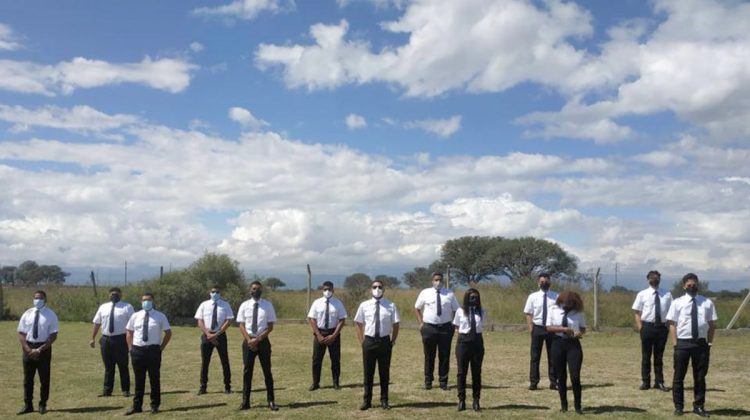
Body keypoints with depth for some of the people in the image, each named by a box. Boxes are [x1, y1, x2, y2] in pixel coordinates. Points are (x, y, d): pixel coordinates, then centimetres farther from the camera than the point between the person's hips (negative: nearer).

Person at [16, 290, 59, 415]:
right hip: (28, 348, 3)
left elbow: (53, 336, -9)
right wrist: (28, 349, -10)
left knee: (44, 379, 5)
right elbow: (21, 334, 5)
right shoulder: (27, 314, 4)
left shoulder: (50, 315, -5)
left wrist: (39, 350, -16)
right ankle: (28, 405, 19)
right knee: (28, 378, 9)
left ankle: (42, 405, 18)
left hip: (44, 348, -3)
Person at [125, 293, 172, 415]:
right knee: (139, 379, 10)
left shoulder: (160, 316, 0)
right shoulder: (135, 316, 8)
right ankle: (137, 406, 19)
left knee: (154, 379, 5)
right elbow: (129, 333, 16)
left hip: (153, 350, -2)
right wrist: (131, 348, 6)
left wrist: (161, 348, -1)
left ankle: (155, 406, 16)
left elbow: (168, 333, 5)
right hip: (137, 350, 2)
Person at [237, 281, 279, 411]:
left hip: (263, 341, -1)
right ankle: (245, 401, 14)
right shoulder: (244, 305, 2)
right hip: (248, 341, 1)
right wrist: (249, 340, -12)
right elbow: (241, 326, 2)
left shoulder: (268, 305, -1)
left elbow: (270, 327, -3)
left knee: (267, 371, 5)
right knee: (247, 371, 6)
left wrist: (258, 339, -13)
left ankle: (271, 401, 12)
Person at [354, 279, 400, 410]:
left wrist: (392, 341, -1)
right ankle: (367, 400, 19)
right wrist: (362, 341, 3)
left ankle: (384, 400, 22)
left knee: (384, 372, 10)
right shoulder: (364, 305, 1)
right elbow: (359, 324, 9)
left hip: (384, 341, 0)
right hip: (369, 341, 0)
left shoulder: (391, 306, -2)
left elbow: (395, 325, 4)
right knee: (368, 372, 7)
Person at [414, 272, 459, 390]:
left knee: (444, 356, 5)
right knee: (429, 356, 6)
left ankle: (443, 382, 16)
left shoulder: (450, 294, 5)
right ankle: (428, 382, 17)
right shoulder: (425, 293, 4)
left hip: (445, 328, 1)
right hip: (429, 328, -1)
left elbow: (456, 310, 10)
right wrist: (420, 323, 3)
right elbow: (417, 308, 12)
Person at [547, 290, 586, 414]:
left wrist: (580, 332, -11)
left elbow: (583, 328, 12)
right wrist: (563, 329, -17)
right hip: (558, 343, 1)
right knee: (561, 376, 9)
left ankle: (577, 405, 10)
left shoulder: (578, 312, 2)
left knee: (575, 376, -6)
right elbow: (549, 327, -5)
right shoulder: (554, 310, 0)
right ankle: (563, 404, 24)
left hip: (573, 344, -1)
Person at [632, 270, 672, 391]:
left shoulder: (667, 294, 4)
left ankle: (659, 382, 21)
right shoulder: (642, 294, -1)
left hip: (662, 327, 2)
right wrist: (640, 328, -8)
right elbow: (637, 313, 0)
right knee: (646, 355, 6)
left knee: (659, 356, 11)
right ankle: (645, 382, 16)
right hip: (647, 327, -2)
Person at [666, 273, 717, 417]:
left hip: (701, 343, 2)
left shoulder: (707, 303, 5)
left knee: (700, 377, 11)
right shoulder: (678, 303, 0)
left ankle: (698, 406, 25)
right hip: (683, 343, -1)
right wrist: (675, 344, -9)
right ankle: (678, 406, 18)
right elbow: (672, 324, -2)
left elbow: (712, 324, 6)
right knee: (679, 376, 6)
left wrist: (709, 343, -2)